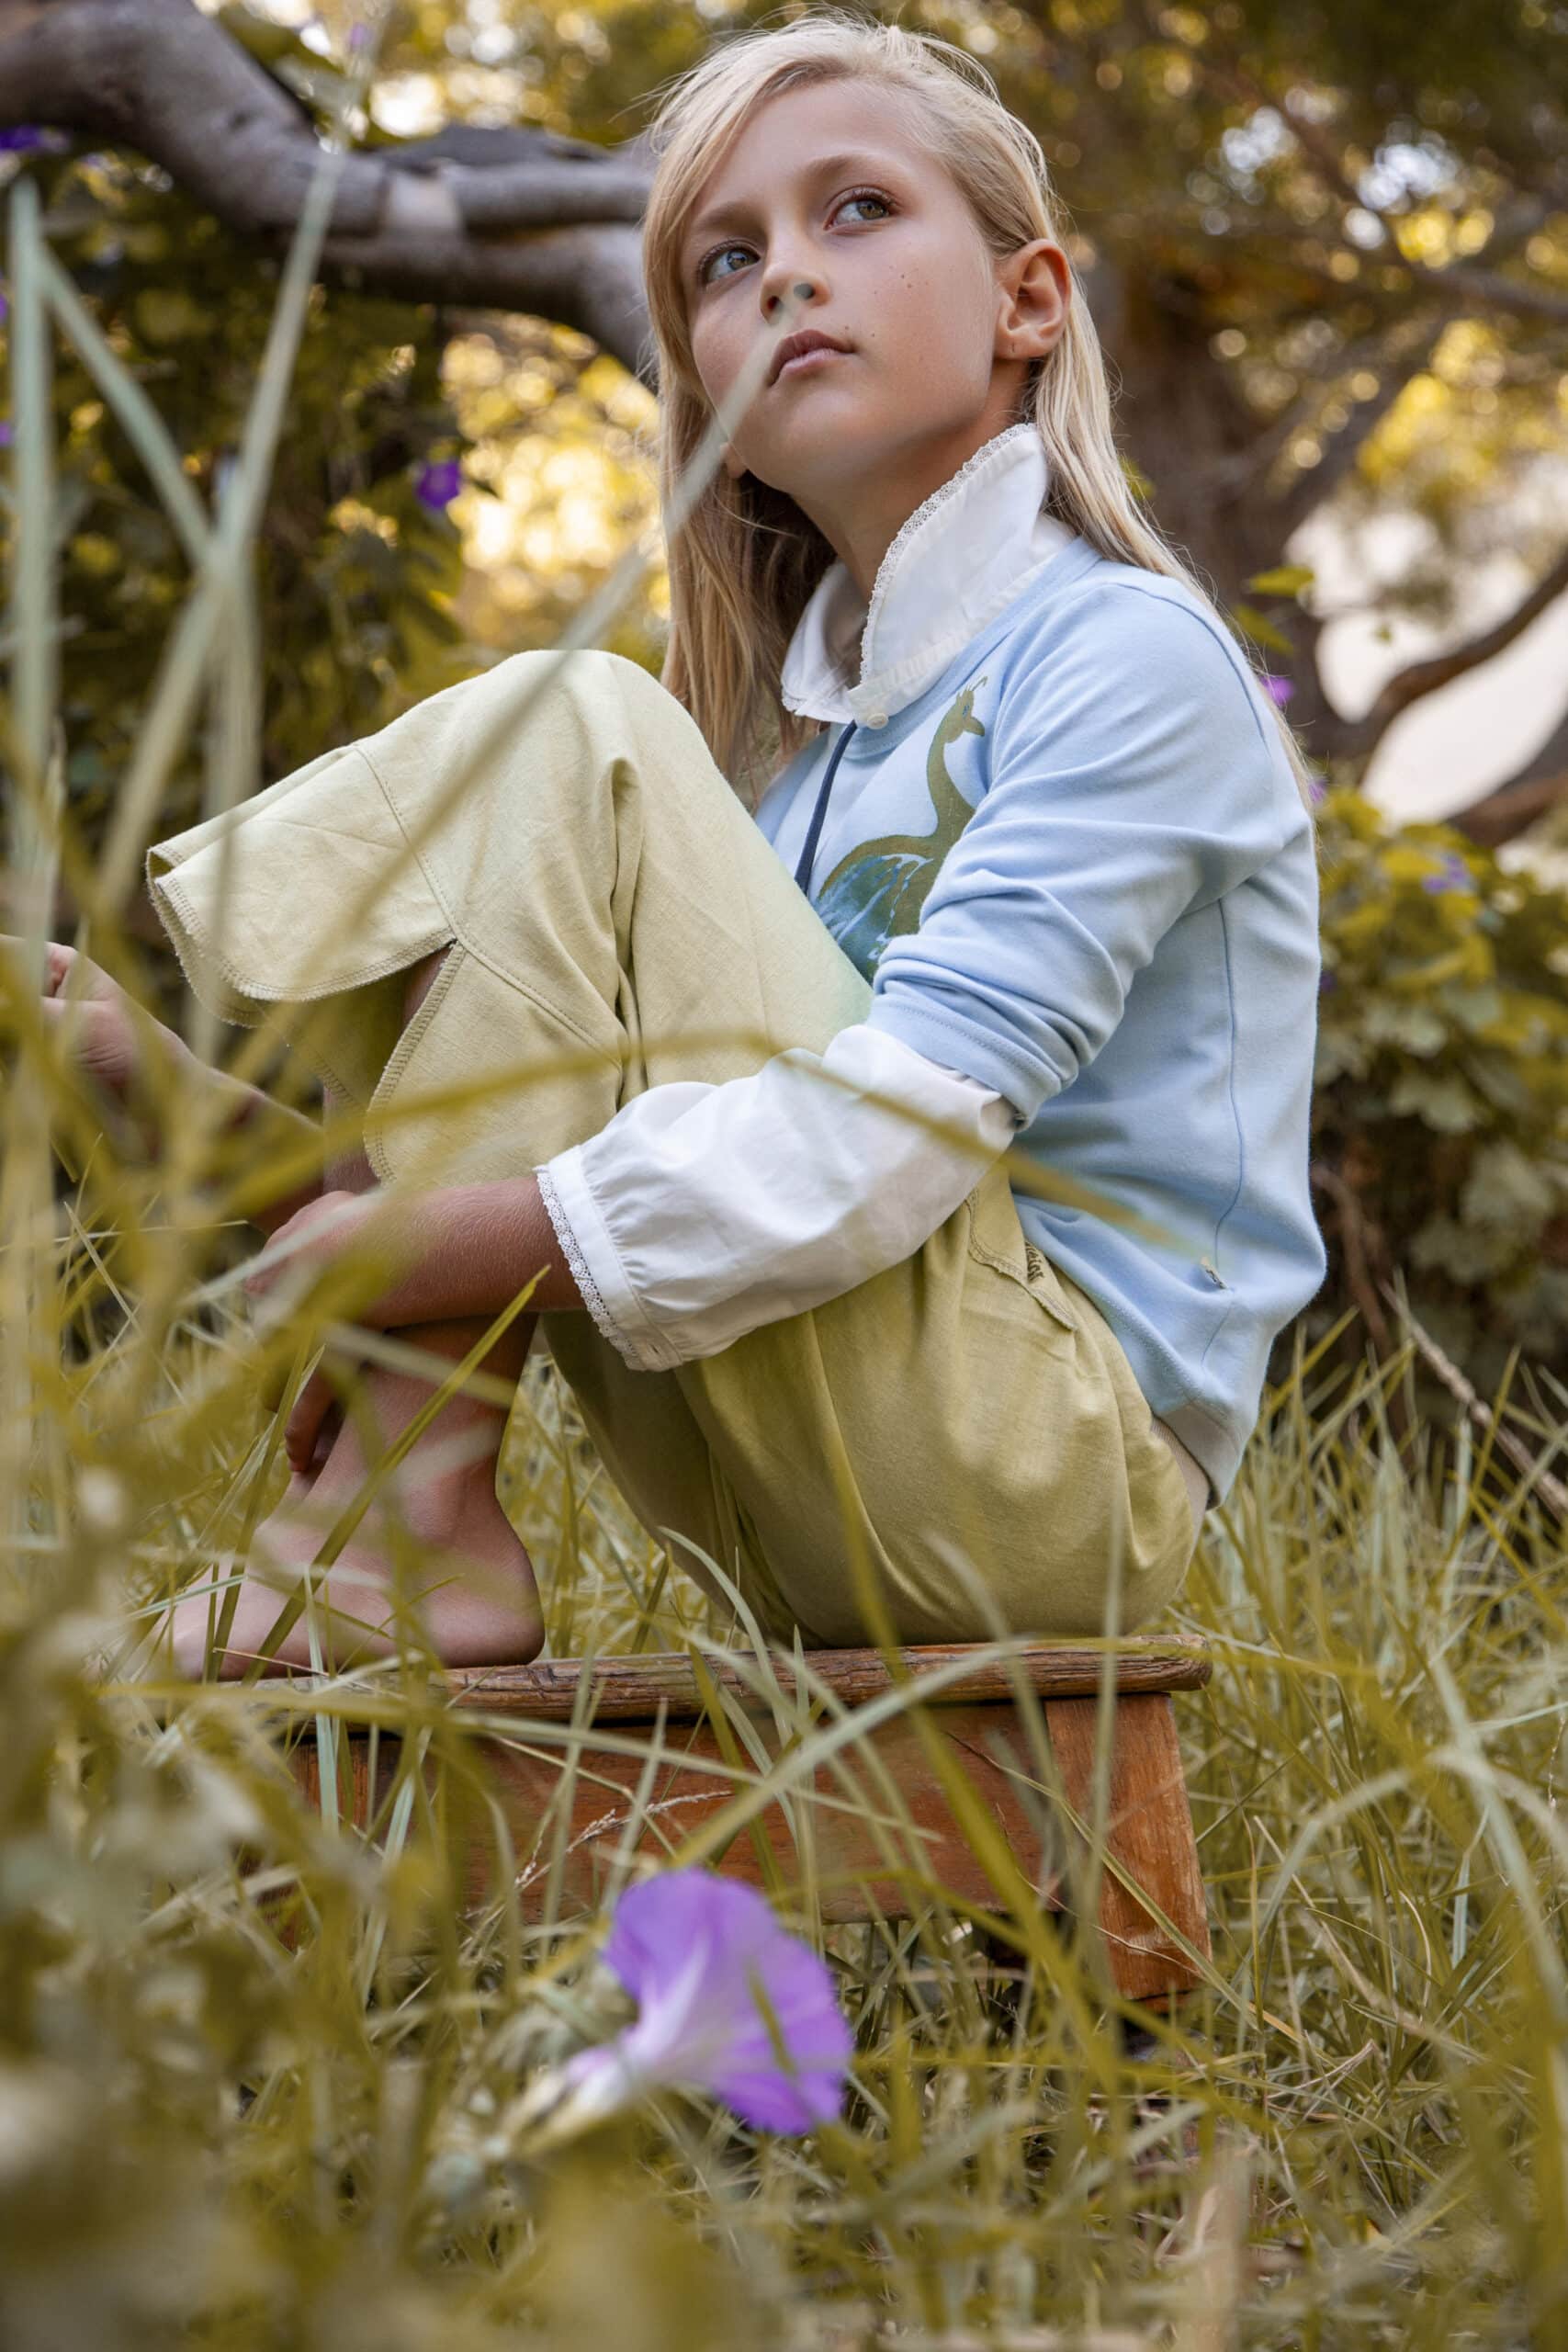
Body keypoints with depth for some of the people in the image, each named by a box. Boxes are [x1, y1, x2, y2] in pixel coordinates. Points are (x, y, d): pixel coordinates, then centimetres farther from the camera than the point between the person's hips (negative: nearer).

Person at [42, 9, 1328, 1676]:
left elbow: (898, 1131, -21)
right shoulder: (807, 702, 17)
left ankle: (404, 1536, -20)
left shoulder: (1129, 656, -8)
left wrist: (412, 1245, -24)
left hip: (1052, 1466, -7)